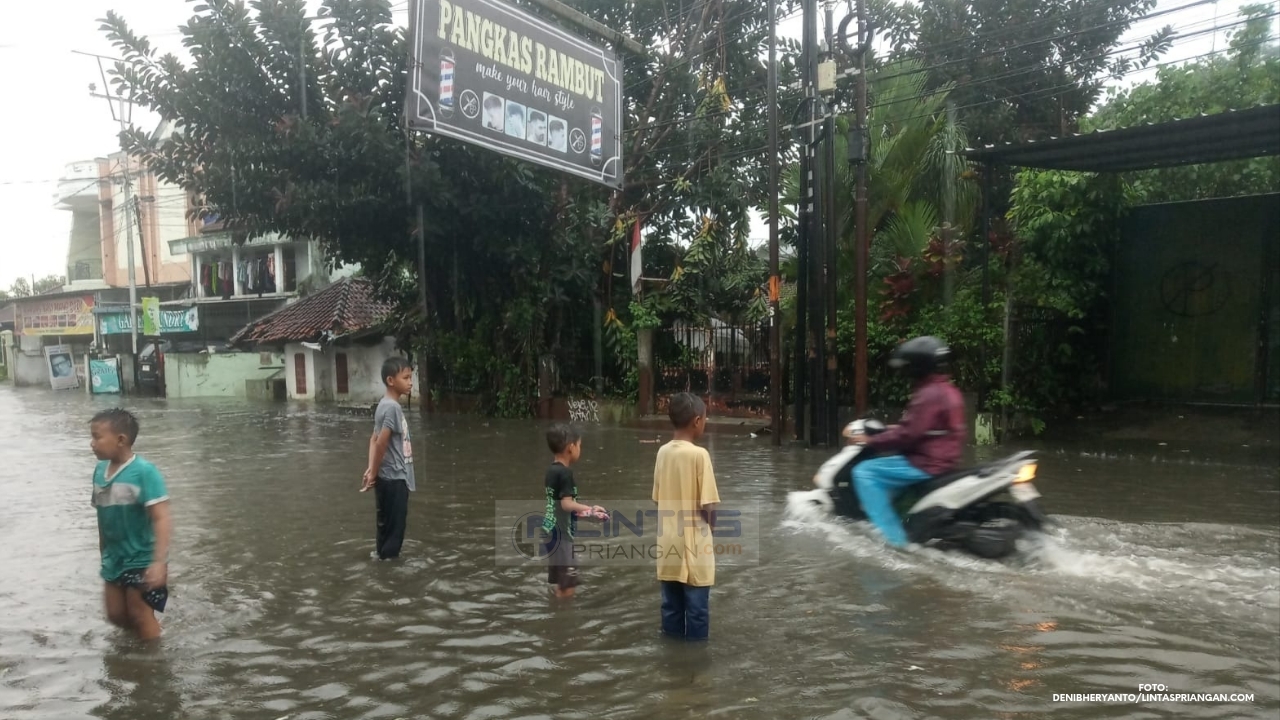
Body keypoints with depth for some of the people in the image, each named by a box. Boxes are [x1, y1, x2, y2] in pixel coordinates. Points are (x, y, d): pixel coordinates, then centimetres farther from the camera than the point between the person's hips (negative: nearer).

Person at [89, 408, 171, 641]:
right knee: (116, 615, 17)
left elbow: (161, 519, -27)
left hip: (142, 560, -7)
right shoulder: (100, 471, -2)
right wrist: (104, 554, 18)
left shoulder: (144, 472, -24)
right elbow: (103, 516, 10)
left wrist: (159, 562, -34)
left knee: (140, 615, 5)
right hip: (114, 560, 7)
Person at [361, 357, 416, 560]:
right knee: (393, 524, 1)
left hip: (391, 477, 9)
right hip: (394, 477, -9)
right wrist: (373, 474, -12)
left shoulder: (387, 405, 11)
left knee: (388, 522, 19)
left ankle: (383, 553, 30)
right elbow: (381, 444, -22)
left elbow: (374, 439, 10)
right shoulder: (392, 407, -19)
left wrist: (371, 469, 1)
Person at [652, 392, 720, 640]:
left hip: (669, 543, 6)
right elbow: (708, 505, -15)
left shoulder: (663, 452, 1)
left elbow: (658, 498, 7)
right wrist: (711, 527, 3)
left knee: (671, 606, 14)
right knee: (697, 608, 7)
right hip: (694, 543, -6)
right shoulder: (699, 454, -16)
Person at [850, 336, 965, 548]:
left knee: (864, 472, -13)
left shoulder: (929, 395, -20)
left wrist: (870, 441, -15)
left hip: (927, 464, -11)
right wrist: (895, 428, 20)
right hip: (944, 459, 11)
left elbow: (907, 434, -25)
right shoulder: (947, 390, 12)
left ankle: (894, 537, -15)